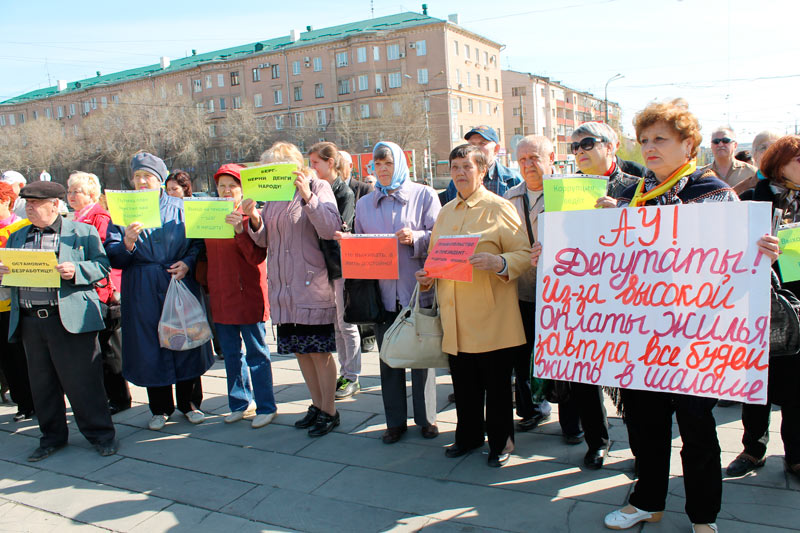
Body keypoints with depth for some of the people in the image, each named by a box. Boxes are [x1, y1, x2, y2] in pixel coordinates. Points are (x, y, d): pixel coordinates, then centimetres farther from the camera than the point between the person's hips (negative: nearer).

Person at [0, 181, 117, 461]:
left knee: (82, 381, -2)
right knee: (41, 384, 13)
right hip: (29, 321, 6)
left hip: (70, 319, -5)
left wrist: (76, 271, -20)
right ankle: (52, 437, 28)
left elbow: (102, 266, -3)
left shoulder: (82, 232, 3)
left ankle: (100, 433, 12)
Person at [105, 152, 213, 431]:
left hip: (181, 285, 0)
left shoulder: (180, 208, 6)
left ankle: (190, 403, 21)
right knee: (150, 346, 5)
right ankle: (160, 408, 21)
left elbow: (199, 242, 6)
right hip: (143, 292, 1)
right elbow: (113, 256, 0)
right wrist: (127, 244, -19)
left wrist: (187, 262, -11)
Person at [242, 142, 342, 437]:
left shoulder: (318, 187, -5)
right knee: (300, 351, 14)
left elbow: (331, 230, -17)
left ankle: (329, 411, 17)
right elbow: (264, 240, 13)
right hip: (283, 288, 7)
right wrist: (254, 219, -7)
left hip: (312, 286, -6)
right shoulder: (272, 196, 13)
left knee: (319, 351, 1)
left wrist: (308, 197, -26)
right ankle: (317, 405, 31)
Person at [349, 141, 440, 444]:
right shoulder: (364, 204, 14)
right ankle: (395, 421, 23)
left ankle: (426, 418, 22)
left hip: (417, 288, -3)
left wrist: (416, 237, -20)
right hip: (382, 290, 3)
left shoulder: (424, 195, 2)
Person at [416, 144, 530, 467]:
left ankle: (501, 442, 24)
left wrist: (497, 262, -26)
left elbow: (524, 255, -8)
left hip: (492, 317, -5)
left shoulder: (499, 208, -3)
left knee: (497, 385, 6)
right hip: (456, 319, 5)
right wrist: (427, 277, 4)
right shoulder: (445, 213, 15)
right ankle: (468, 436, 33)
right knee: (464, 384, 15)